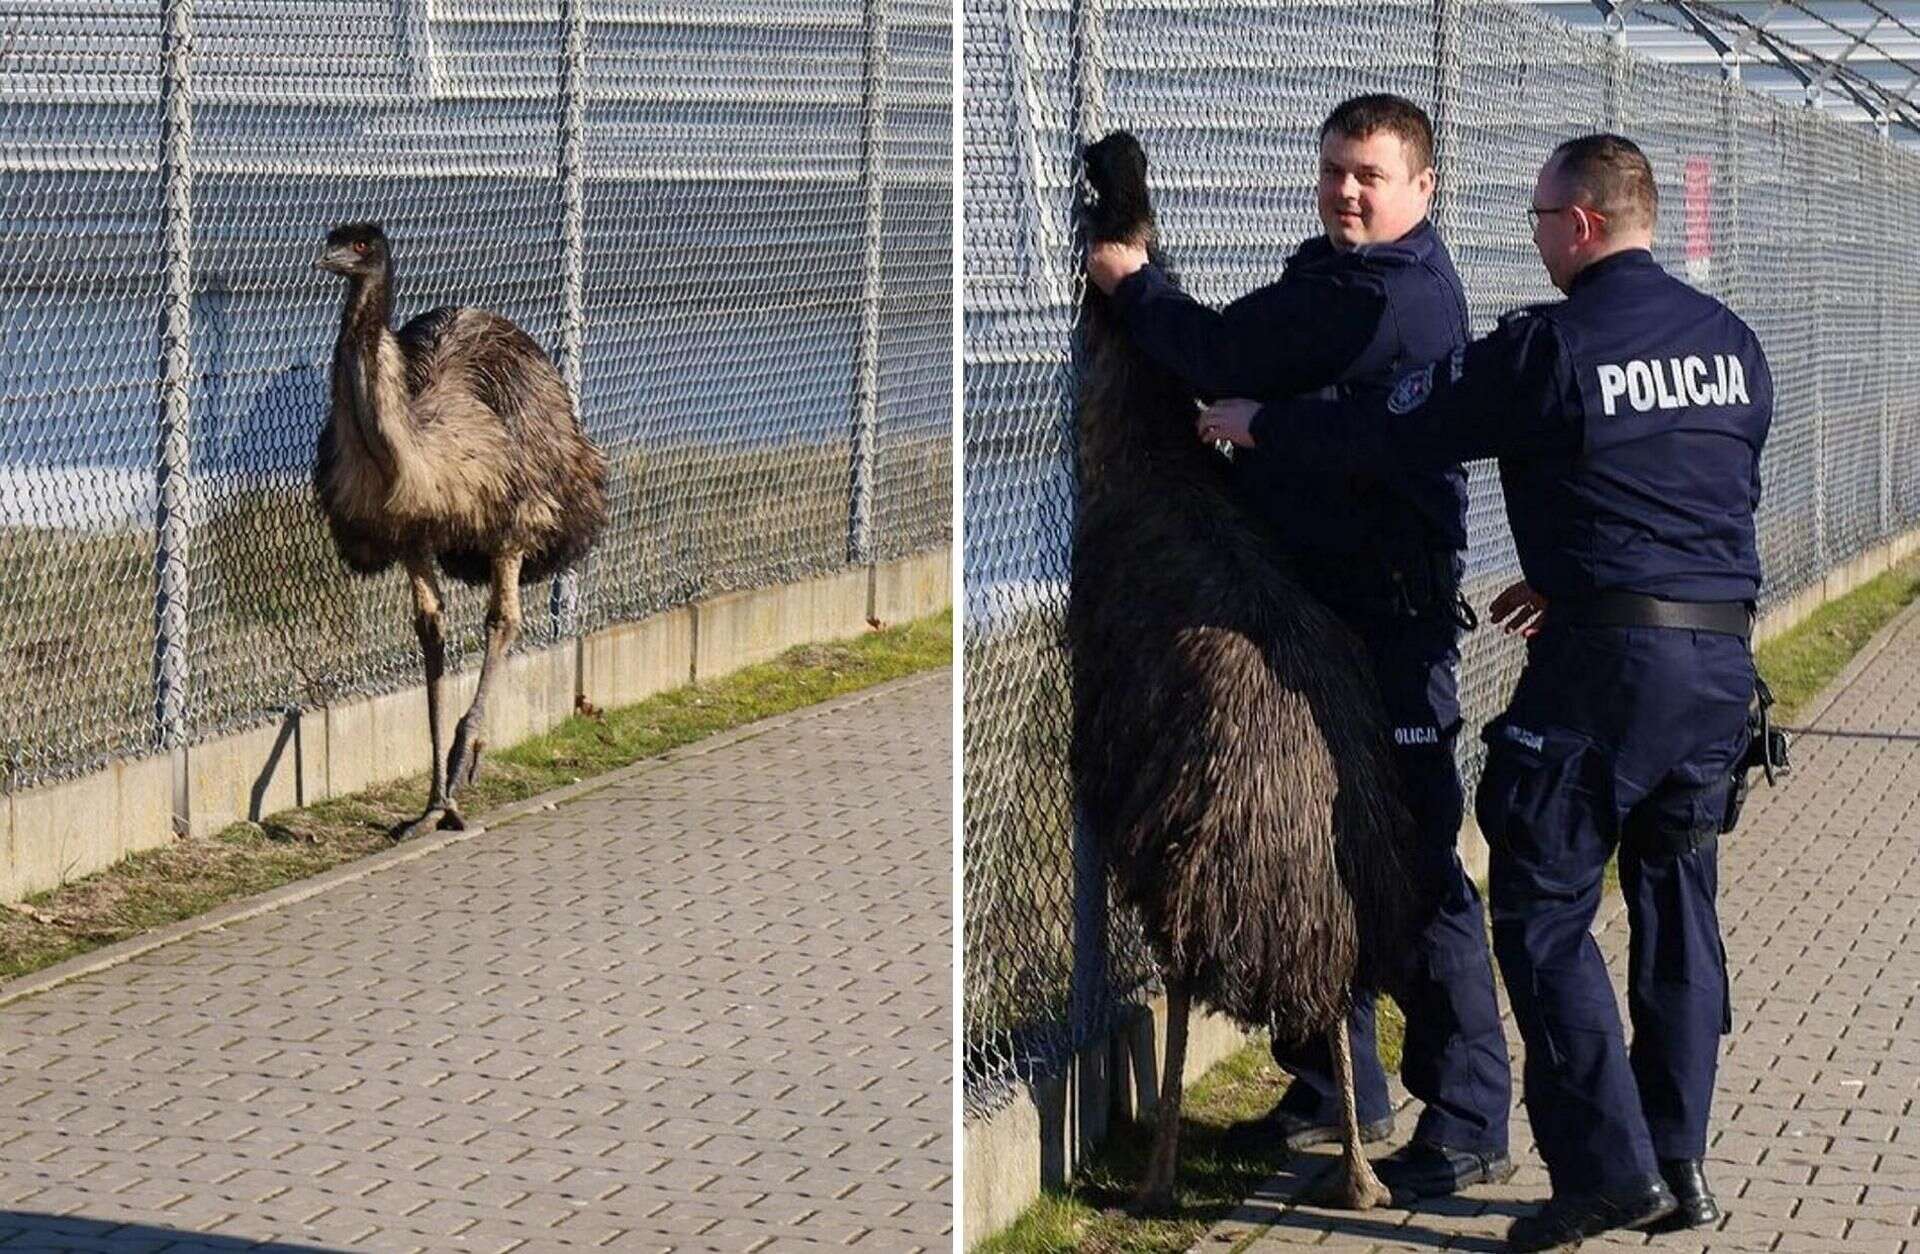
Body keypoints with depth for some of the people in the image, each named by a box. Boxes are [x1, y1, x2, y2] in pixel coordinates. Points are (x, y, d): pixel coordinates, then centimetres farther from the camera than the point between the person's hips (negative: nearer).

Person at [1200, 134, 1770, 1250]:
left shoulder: (1551, 347, -10)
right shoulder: (1731, 340, 12)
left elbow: (1396, 430, -7)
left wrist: (1260, 426, 8)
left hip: (1606, 656, -7)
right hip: (1725, 650, 7)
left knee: (1544, 907, 0)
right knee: (1677, 904, 14)